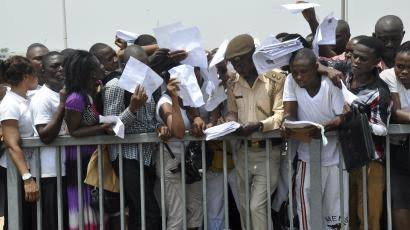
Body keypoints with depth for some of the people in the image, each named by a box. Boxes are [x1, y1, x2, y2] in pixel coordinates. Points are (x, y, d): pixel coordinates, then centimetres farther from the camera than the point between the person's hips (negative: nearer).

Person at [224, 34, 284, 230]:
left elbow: (281, 115, -13)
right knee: (244, 206, 9)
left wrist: (258, 126, -28)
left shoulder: (276, 78, -8)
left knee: (257, 206, -11)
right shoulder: (233, 81, 8)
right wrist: (228, 122, -6)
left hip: (267, 151, -5)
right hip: (242, 151, 5)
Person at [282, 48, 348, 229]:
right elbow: (289, 114, -5)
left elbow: (343, 118, -13)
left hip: (334, 158, -1)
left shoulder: (331, 84, -12)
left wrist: (324, 127, -33)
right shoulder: (291, 81, -5)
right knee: (307, 212, -4)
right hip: (307, 158, 1)